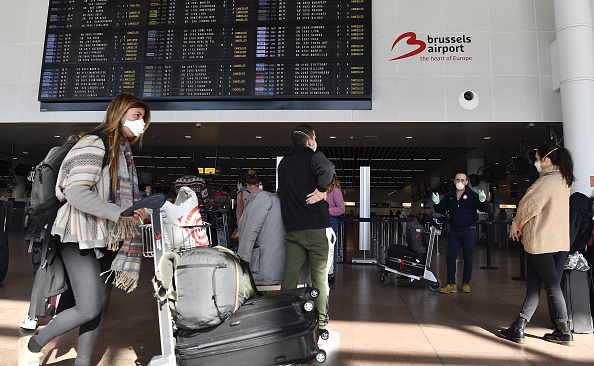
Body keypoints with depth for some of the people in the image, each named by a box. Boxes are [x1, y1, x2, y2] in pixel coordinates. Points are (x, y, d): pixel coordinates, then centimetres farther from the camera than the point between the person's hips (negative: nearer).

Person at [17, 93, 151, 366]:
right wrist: (120, 214, -26)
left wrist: (138, 210, 6)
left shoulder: (122, 150, 13)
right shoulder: (95, 144, -13)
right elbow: (77, 193, -22)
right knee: (89, 308, -8)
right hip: (81, 236, -8)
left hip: (106, 239, 8)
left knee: (101, 304, 10)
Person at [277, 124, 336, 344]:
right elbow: (326, 169, -28)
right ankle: (320, 327, 11)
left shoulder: (283, 163, 14)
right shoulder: (313, 156, -5)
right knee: (319, 277, 4)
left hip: (292, 229, 5)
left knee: (289, 276, 8)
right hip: (316, 227, -5)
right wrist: (322, 190, -15)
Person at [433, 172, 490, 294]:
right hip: (454, 231, 3)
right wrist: (437, 203, -6)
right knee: (451, 257, 0)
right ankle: (451, 285, 4)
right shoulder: (449, 196, 8)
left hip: (469, 230, -3)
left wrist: (483, 201, -24)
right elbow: (441, 211, 13)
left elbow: (487, 209, -5)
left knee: (468, 258, 6)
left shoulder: (473, 195, -3)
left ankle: (466, 284, 17)